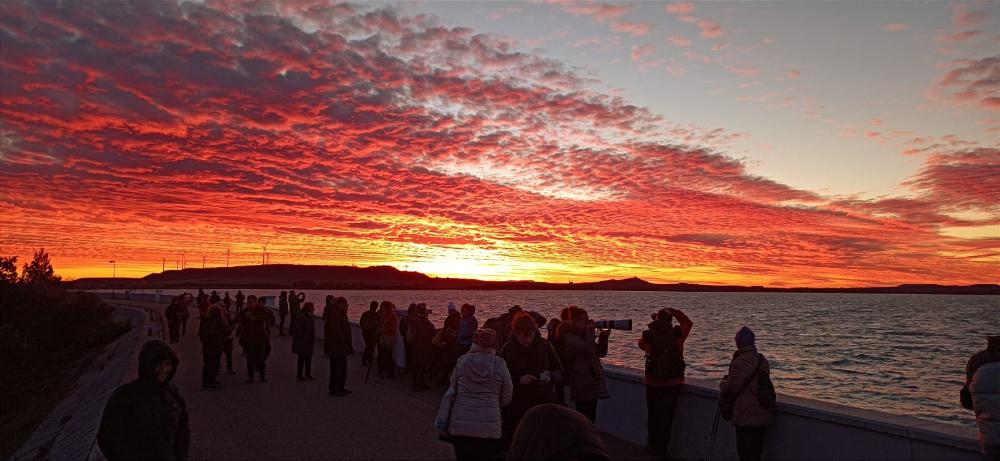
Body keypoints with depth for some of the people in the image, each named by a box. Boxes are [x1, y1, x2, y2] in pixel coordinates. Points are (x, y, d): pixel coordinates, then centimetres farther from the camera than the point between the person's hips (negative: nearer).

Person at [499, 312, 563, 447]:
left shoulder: (544, 345, 2)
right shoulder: (507, 350, -1)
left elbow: (559, 369, 9)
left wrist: (550, 377, -12)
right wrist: (519, 379, -18)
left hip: (543, 401, 1)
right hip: (516, 405, 0)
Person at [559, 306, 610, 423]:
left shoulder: (584, 335, 16)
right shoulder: (570, 337, -10)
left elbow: (601, 353, 16)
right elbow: (587, 349, -25)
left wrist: (603, 337, 1)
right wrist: (590, 331, -13)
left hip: (593, 380, 8)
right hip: (582, 384, -8)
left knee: (590, 417, 10)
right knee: (584, 417, -8)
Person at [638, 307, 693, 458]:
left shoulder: (649, 335, -11)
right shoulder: (677, 334, -10)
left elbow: (641, 343, 12)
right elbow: (688, 322, 10)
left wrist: (654, 325, 11)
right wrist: (672, 311, 11)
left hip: (652, 383, 1)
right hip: (673, 383, -1)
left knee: (653, 415, 18)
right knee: (667, 417, 10)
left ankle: (653, 446, 31)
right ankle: (661, 449, 16)